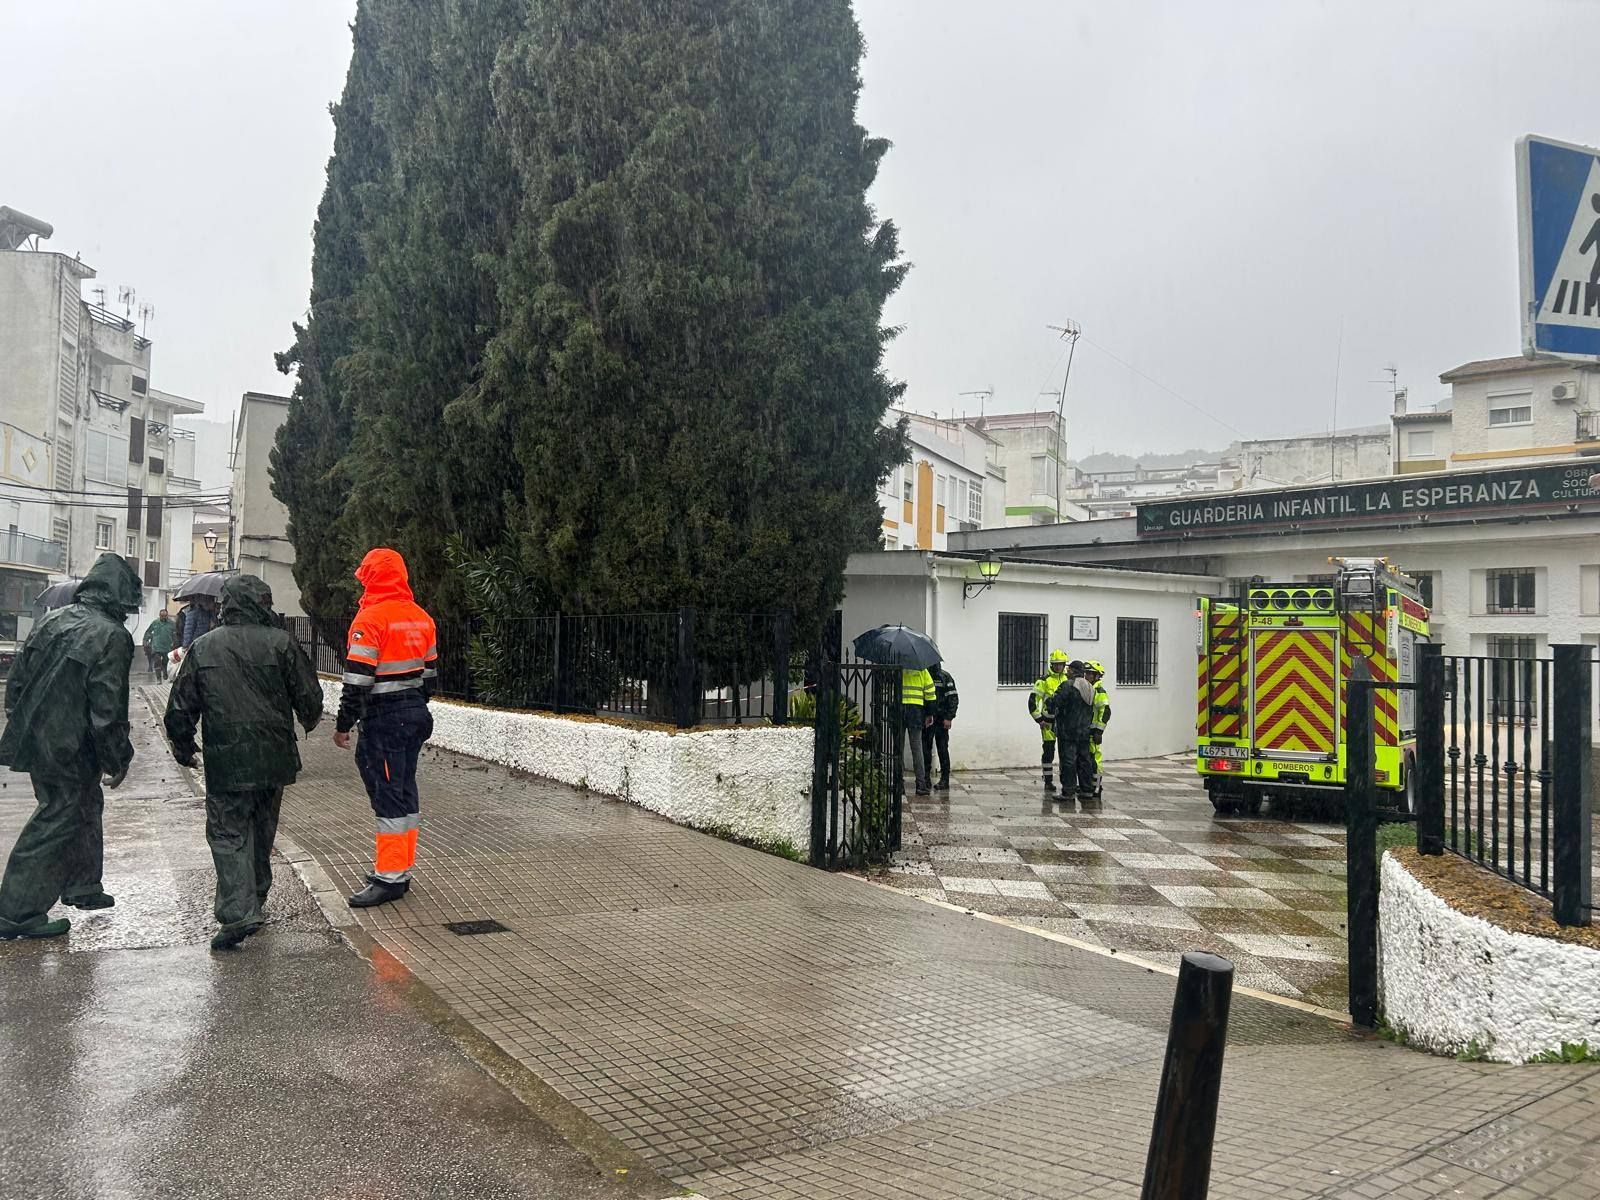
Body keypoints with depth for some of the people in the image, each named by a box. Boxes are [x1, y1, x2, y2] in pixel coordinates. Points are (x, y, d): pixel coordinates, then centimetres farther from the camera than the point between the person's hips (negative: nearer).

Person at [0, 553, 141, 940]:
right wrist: (118, 759, -11)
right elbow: (107, 707, -20)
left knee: (86, 806, 23)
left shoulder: (54, 619, 5)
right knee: (58, 819, 1)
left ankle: (82, 884, 38)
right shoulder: (113, 636, -18)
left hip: (36, 735, 8)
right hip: (71, 747, -8)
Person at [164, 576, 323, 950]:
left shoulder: (202, 648, 0)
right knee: (262, 831, 18)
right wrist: (309, 721, 21)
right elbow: (309, 697, -2)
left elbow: (180, 709, 4)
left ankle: (238, 912, -12)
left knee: (228, 834, 2)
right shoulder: (280, 643, -4)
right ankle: (255, 901, 34)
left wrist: (183, 748, 21)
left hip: (225, 762, -1)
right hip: (275, 758, 1)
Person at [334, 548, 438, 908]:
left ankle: (390, 878, -3)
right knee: (405, 790, 14)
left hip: (383, 717, -8)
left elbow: (357, 681, -17)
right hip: (416, 713, 8)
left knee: (387, 794, -5)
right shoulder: (421, 618, 10)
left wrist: (343, 725, -10)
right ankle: (401, 868, 22)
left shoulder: (370, 619, -15)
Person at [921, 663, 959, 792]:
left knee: (942, 750, -1)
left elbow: (953, 699, -6)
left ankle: (944, 780, 4)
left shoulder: (945, 677, -4)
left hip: (941, 720, -4)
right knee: (925, 749, 3)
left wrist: (949, 718, -13)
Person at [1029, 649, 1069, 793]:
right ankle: (1048, 782, 7)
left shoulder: (1069, 681, 10)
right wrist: (1039, 720, -9)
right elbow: (1032, 701, -6)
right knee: (1048, 751, 0)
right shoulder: (1044, 681, -5)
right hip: (1049, 721, -4)